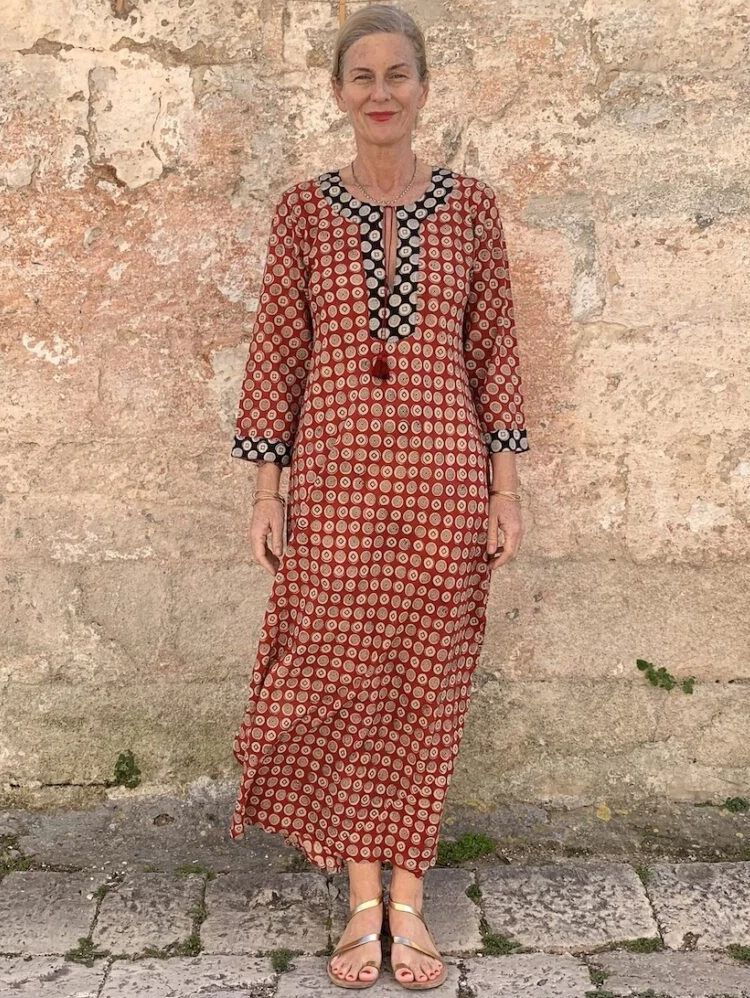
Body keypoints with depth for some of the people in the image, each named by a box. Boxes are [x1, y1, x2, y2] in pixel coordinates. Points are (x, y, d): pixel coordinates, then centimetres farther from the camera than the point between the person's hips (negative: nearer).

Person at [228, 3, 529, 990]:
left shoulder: (470, 205, 4)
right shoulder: (304, 208, 4)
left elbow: (495, 349, 5)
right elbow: (277, 349, 4)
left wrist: (507, 486, 0)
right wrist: (267, 488, 0)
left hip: (444, 477, 0)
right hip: (336, 476, 0)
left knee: (427, 686, 6)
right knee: (339, 682, 4)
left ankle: (409, 902, 21)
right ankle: (364, 902, 20)